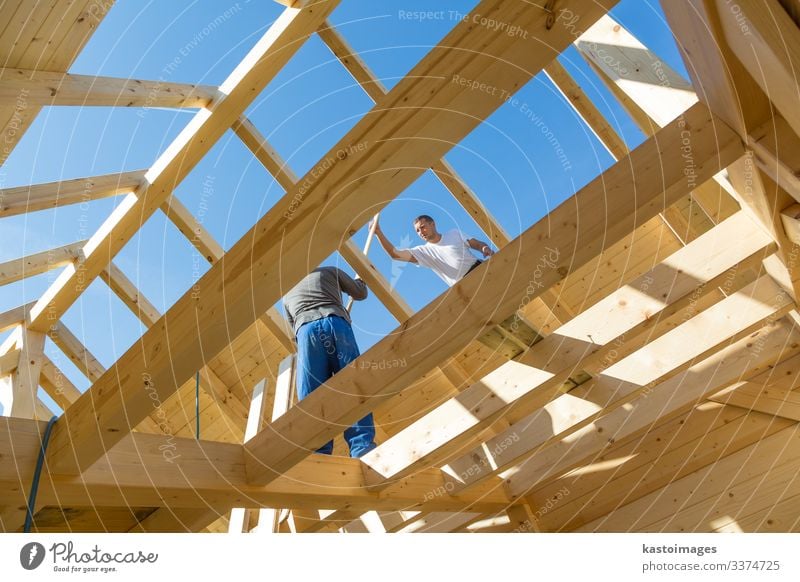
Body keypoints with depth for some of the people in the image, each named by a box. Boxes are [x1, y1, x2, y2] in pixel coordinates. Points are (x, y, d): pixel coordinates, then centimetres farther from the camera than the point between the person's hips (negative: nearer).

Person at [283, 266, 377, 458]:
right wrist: (359, 280, 60)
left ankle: (319, 455, -19)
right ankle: (363, 448, -21)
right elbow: (360, 293, 37)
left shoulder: (287, 295, 36)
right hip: (336, 323, -1)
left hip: (307, 330, 1)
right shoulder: (330, 271, 31)